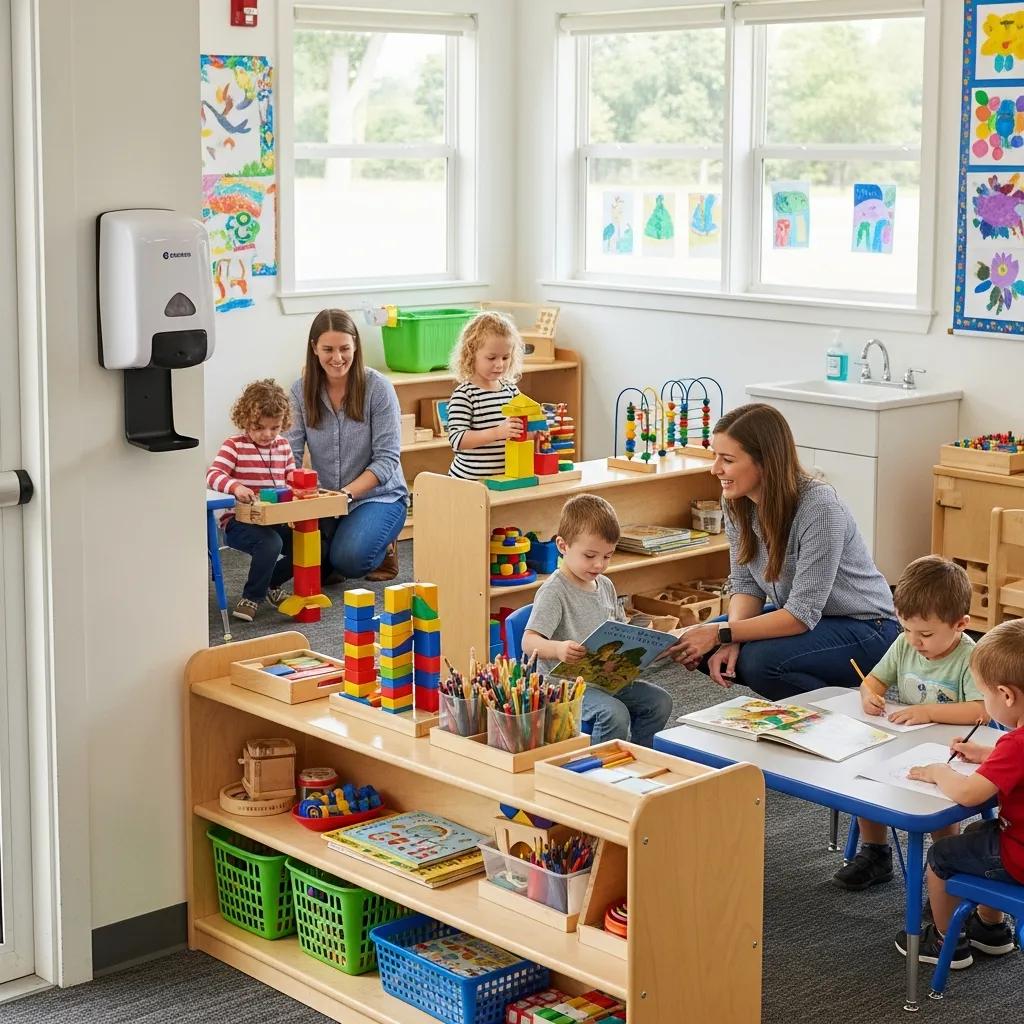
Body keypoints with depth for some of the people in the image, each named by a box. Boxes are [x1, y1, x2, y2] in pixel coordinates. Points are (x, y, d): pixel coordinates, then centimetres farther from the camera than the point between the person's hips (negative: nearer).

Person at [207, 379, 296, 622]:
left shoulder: (283, 446, 12)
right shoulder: (235, 445, -6)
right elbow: (213, 475, -18)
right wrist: (235, 487, -37)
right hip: (239, 521, -6)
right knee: (270, 543, -33)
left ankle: (270, 584, 17)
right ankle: (251, 597, -11)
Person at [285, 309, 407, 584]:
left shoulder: (378, 387, -12)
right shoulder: (302, 391, -2)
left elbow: (387, 458, -13)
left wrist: (347, 493, -26)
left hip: (377, 496, -3)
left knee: (348, 559, -29)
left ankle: (383, 549, 9)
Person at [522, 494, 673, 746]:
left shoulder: (605, 585, 11)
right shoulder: (554, 591, -14)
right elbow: (529, 642, -23)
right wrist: (558, 648, -43)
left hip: (608, 677, 8)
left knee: (660, 702, -2)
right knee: (614, 714, -30)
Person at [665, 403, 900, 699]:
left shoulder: (819, 507, -29)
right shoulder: (737, 502, -7)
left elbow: (802, 614, -28)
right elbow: (746, 586, -2)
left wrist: (722, 633, -29)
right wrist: (731, 640, -21)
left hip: (865, 629, -8)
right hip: (800, 616, 8)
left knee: (759, 660, -31)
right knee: (698, 647, -9)